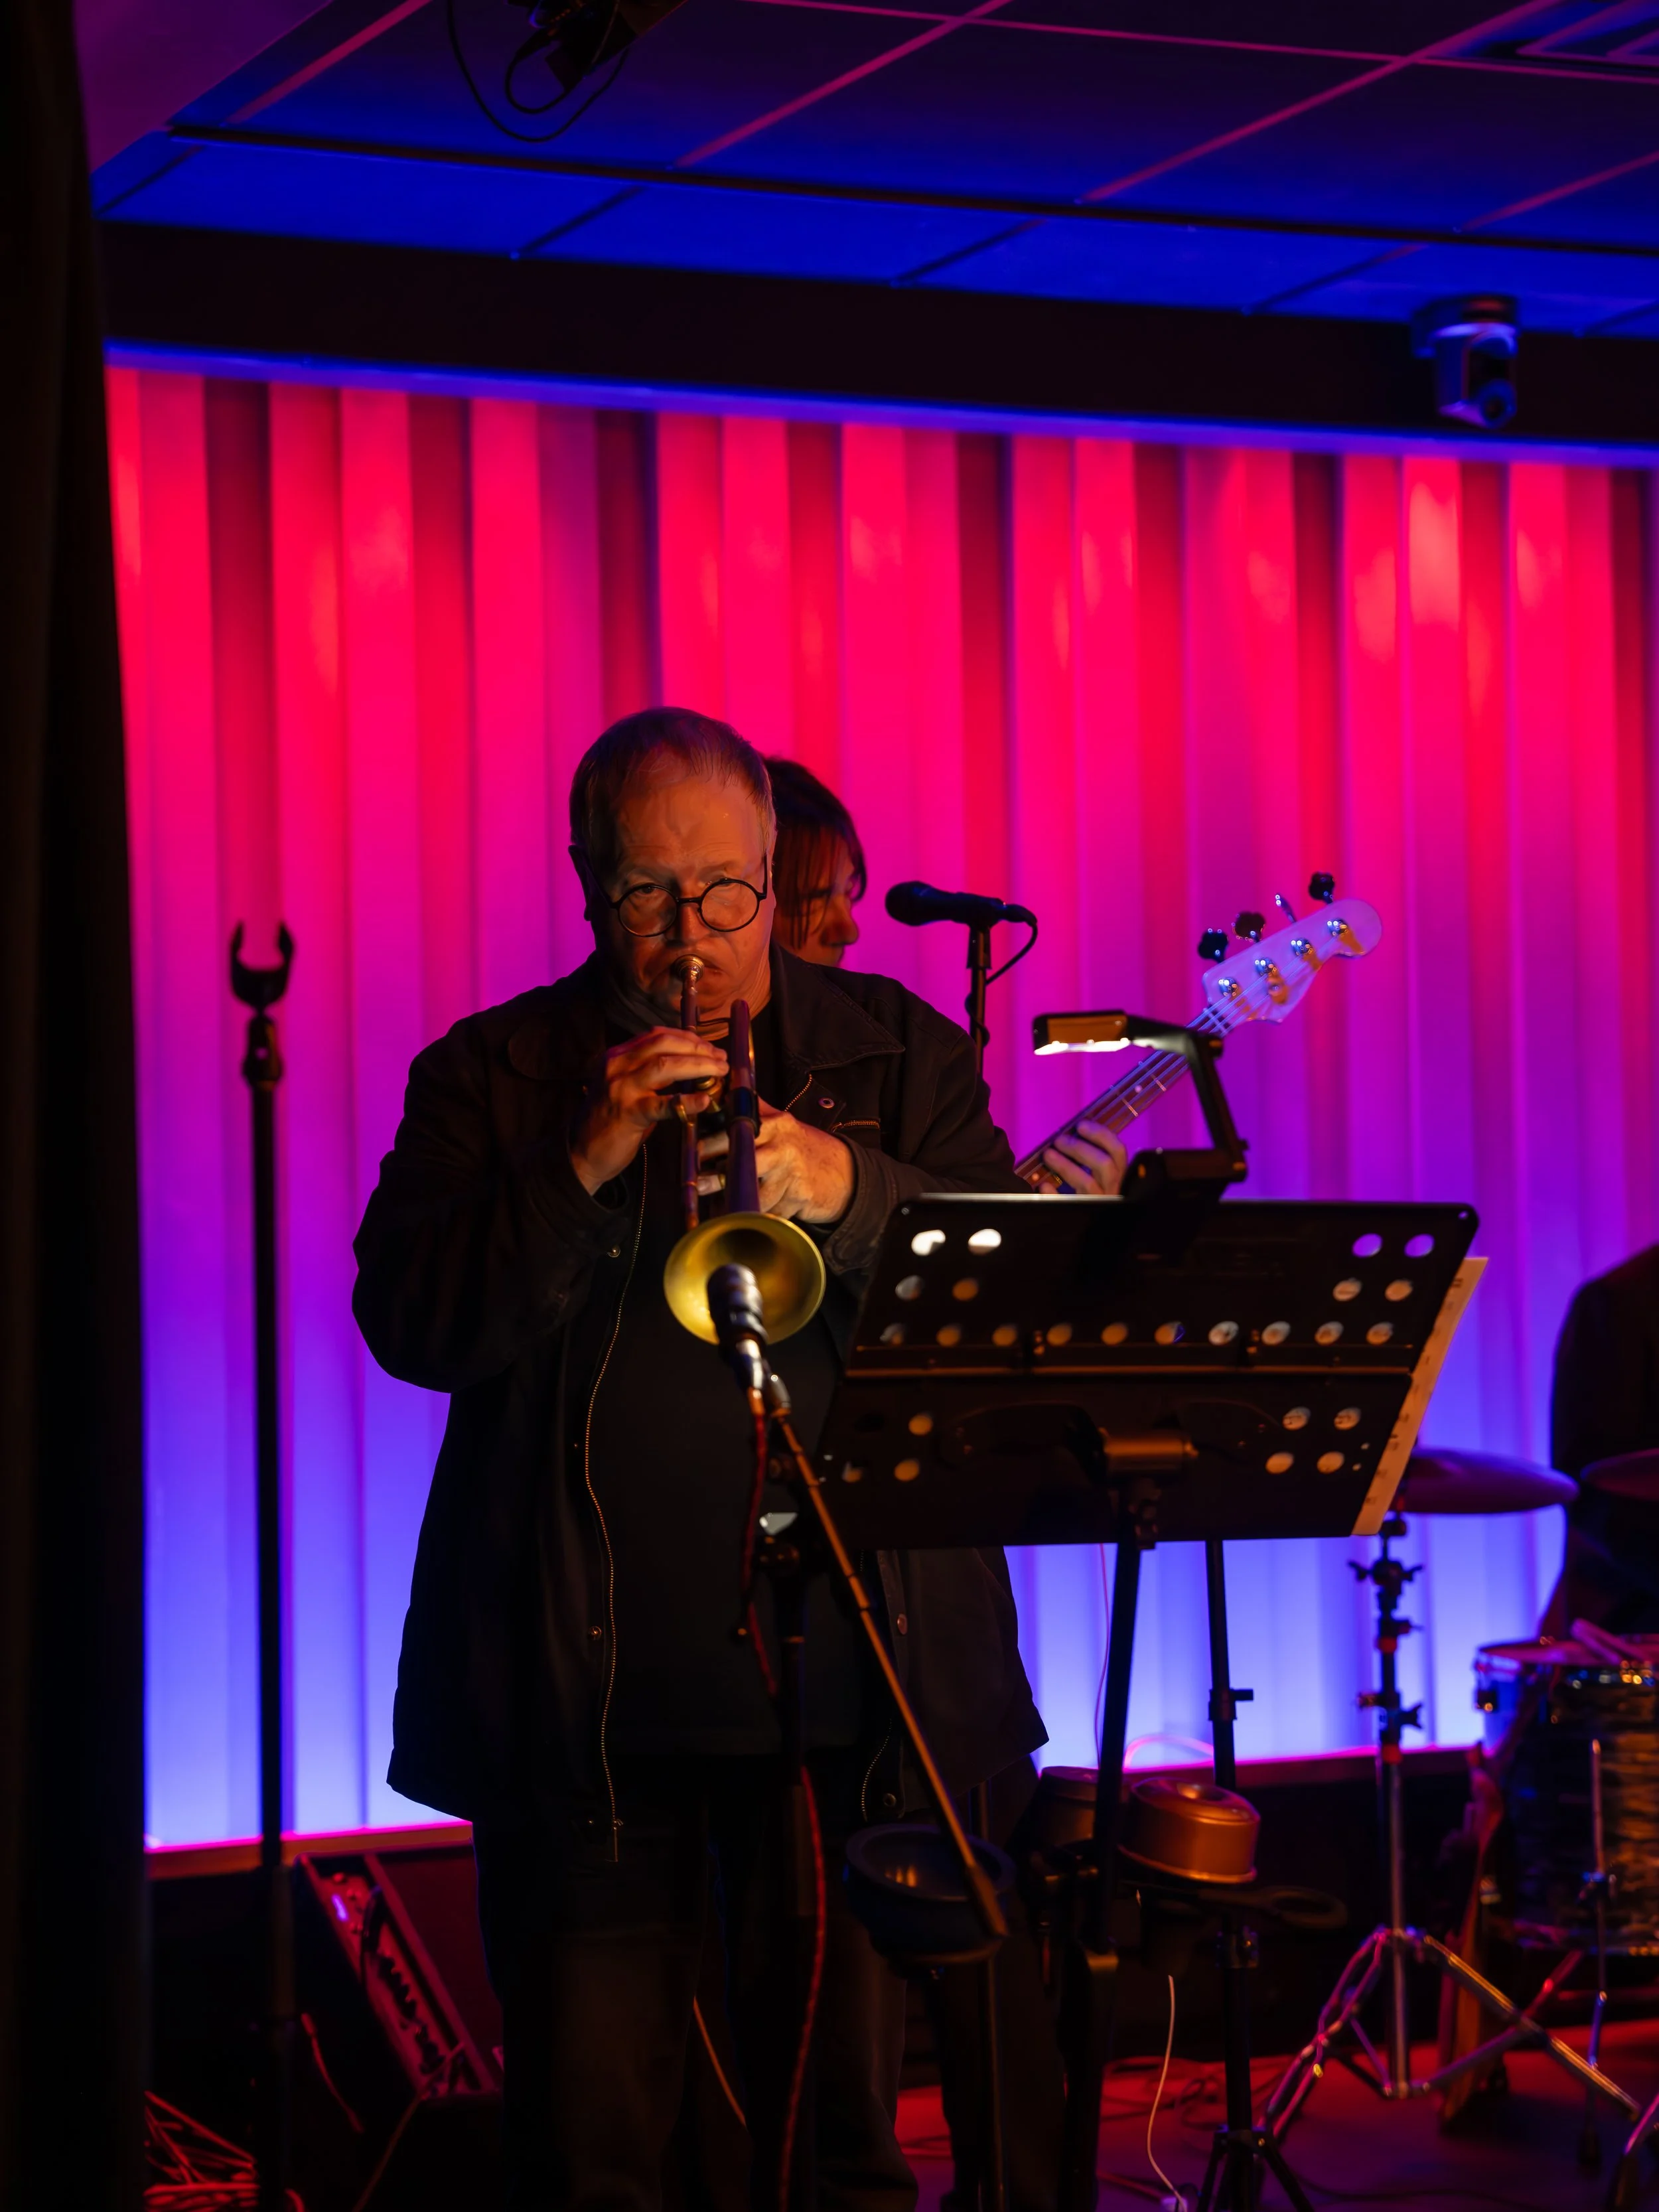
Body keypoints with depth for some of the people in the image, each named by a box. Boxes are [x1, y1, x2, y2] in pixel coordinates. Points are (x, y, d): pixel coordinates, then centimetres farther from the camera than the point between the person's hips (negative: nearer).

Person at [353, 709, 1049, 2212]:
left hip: (846, 1691, 1)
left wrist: (847, 1191, -18)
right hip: (586, 1700, -1)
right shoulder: (492, 1075, 7)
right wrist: (585, 1166, -17)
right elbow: (411, 1324, -5)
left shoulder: (898, 1053, 10)